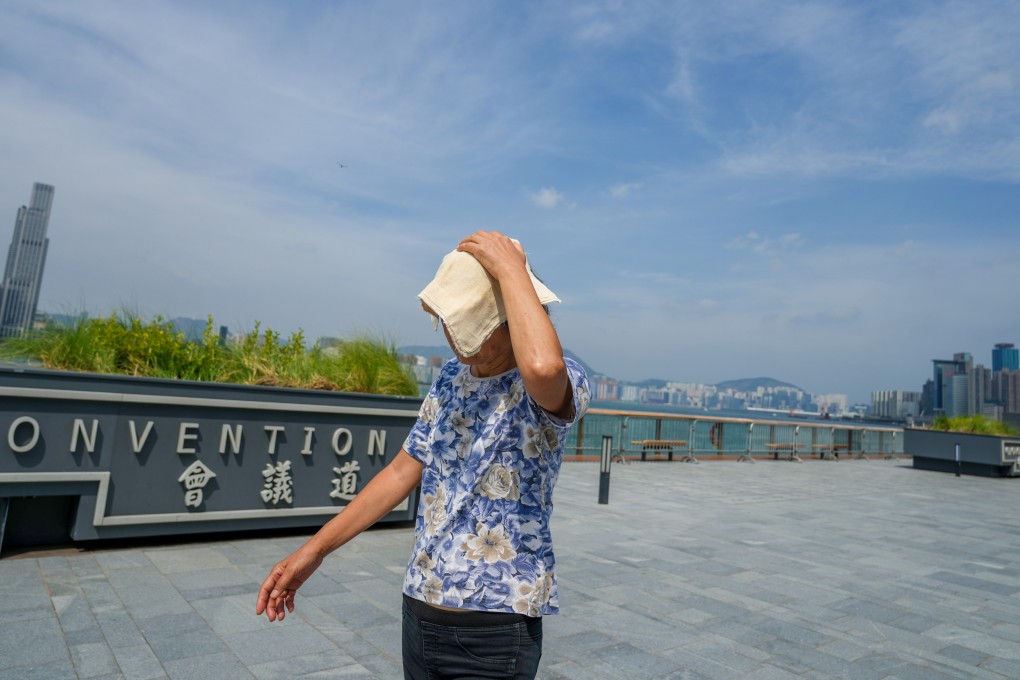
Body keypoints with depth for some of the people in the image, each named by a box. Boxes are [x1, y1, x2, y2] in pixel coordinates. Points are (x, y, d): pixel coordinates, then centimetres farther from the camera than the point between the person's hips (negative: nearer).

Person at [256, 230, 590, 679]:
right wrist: (315, 549, 7)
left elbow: (543, 367, -42)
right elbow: (403, 472, 9)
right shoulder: (452, 378, 5)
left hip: (493, 631, -6)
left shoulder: (563, 384, -16)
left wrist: (510, 267, -28)